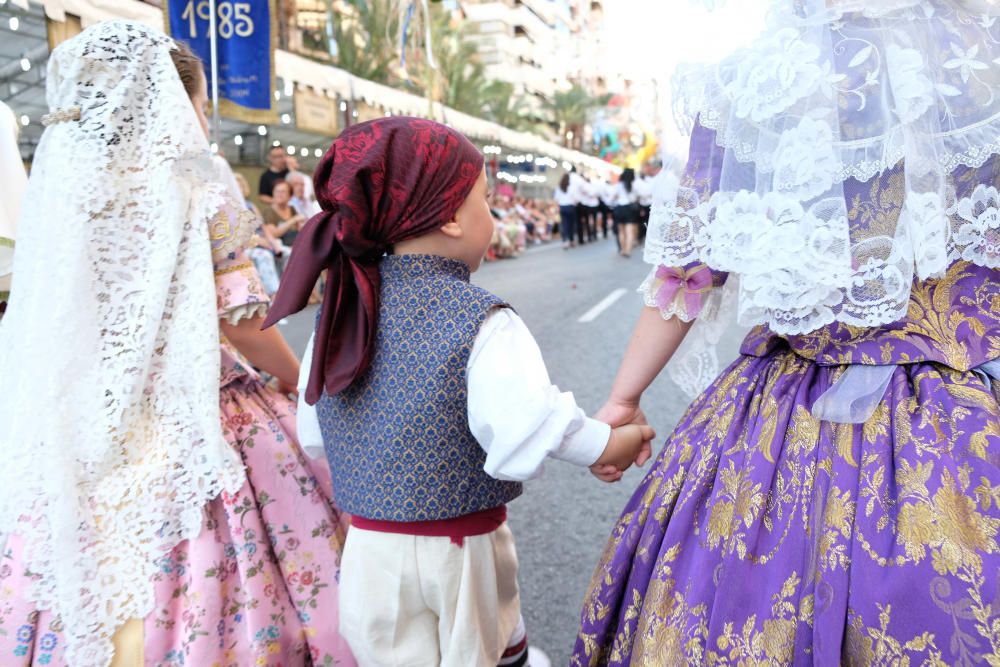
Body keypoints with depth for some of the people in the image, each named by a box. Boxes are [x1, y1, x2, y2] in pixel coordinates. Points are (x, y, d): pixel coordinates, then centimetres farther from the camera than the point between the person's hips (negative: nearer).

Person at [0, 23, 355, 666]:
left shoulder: (61, 197, 2)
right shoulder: (205, 206, -13)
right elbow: (245, 326, -12)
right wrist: (300, 382, 4)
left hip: (90, 437, 5)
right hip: (194, 432, -5)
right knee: (200, 573, 8)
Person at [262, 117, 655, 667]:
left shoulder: (339, 309, -4)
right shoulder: (482, 323, -22)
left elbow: (314, 425, 5)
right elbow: (529, 426, -24)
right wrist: (610, 445, -7)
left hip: (367, 549, 5)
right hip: (458, 554, -4)